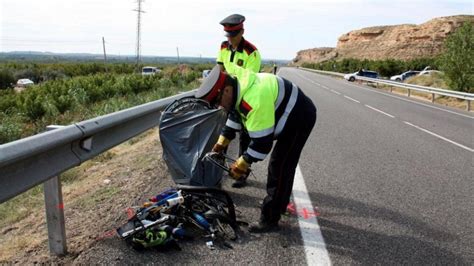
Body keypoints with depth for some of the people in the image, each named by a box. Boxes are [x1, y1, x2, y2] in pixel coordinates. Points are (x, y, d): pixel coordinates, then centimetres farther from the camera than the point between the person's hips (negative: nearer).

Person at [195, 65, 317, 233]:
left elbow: (262, 141, -30)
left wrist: (242, 164, -19)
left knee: (279, 169, -8)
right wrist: (222, 142, 10)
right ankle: (279, 203, 39)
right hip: (291, 117, 10)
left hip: (299, 119, -10)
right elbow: (235, 116, 12)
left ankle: (269, 220, 2)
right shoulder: (241, 86, -3)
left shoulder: (255, 100, -35)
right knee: (281, 165, 22)